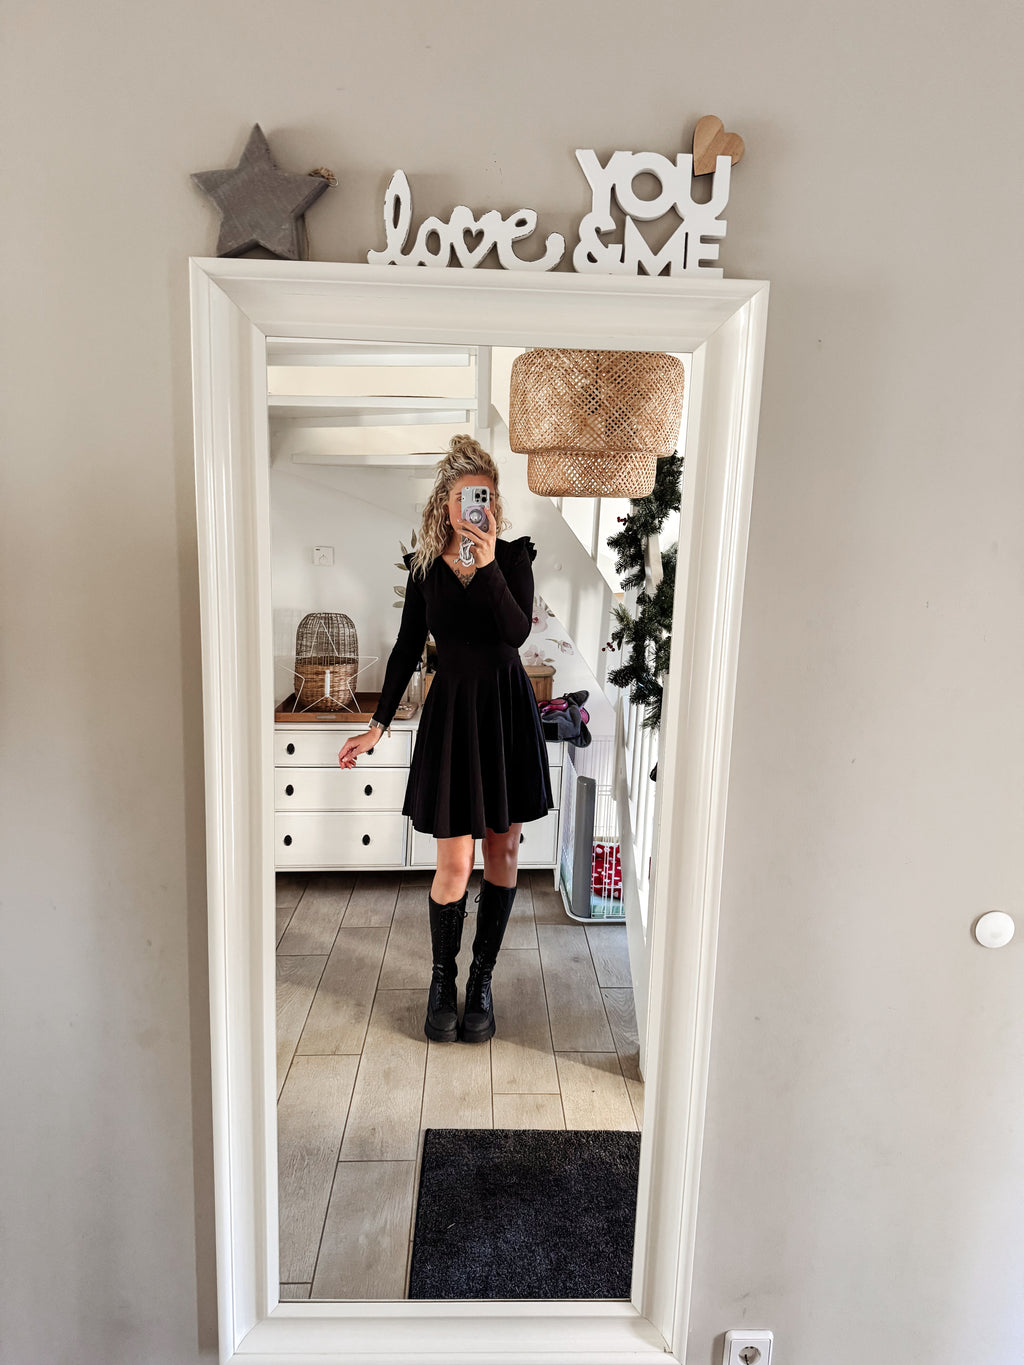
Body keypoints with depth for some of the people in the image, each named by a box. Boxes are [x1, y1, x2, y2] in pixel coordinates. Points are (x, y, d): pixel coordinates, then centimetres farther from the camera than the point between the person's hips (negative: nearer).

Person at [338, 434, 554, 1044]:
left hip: (508, 709, 1)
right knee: (454, 864, -2)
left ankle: (482, 981, 24)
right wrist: (379, 724, 5)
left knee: (503, 850, 8)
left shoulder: (513, 556, -1)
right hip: (452, 710, 0)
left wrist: (488, 564, -25)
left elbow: (518, 631, -17)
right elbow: (407, 648, 7)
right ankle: (443, 979, 21)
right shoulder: (425, 566, 3)